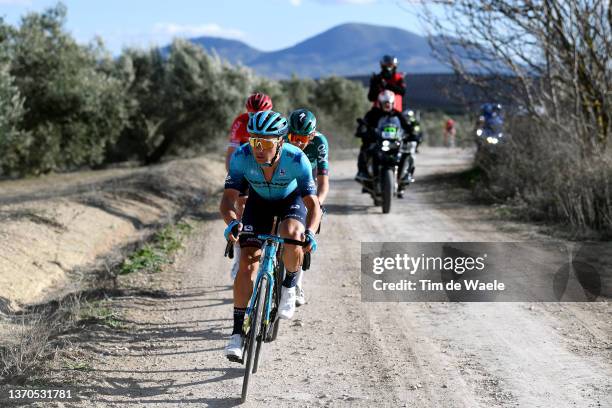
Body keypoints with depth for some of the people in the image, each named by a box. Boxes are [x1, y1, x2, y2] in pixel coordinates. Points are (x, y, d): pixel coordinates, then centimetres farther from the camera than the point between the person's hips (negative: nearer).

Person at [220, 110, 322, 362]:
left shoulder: (296, 159, -35)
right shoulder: (241, 157, -31)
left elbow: (313, 203, -33)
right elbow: (228, 198, -31)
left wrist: (310, 232, -52)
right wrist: (232, 223, -53)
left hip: (292, 199, -1)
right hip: (259, 201, 2)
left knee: (291, 235, -34)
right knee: (248, 263, -12)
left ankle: (289, 287, -4)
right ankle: (237, 332, -4)